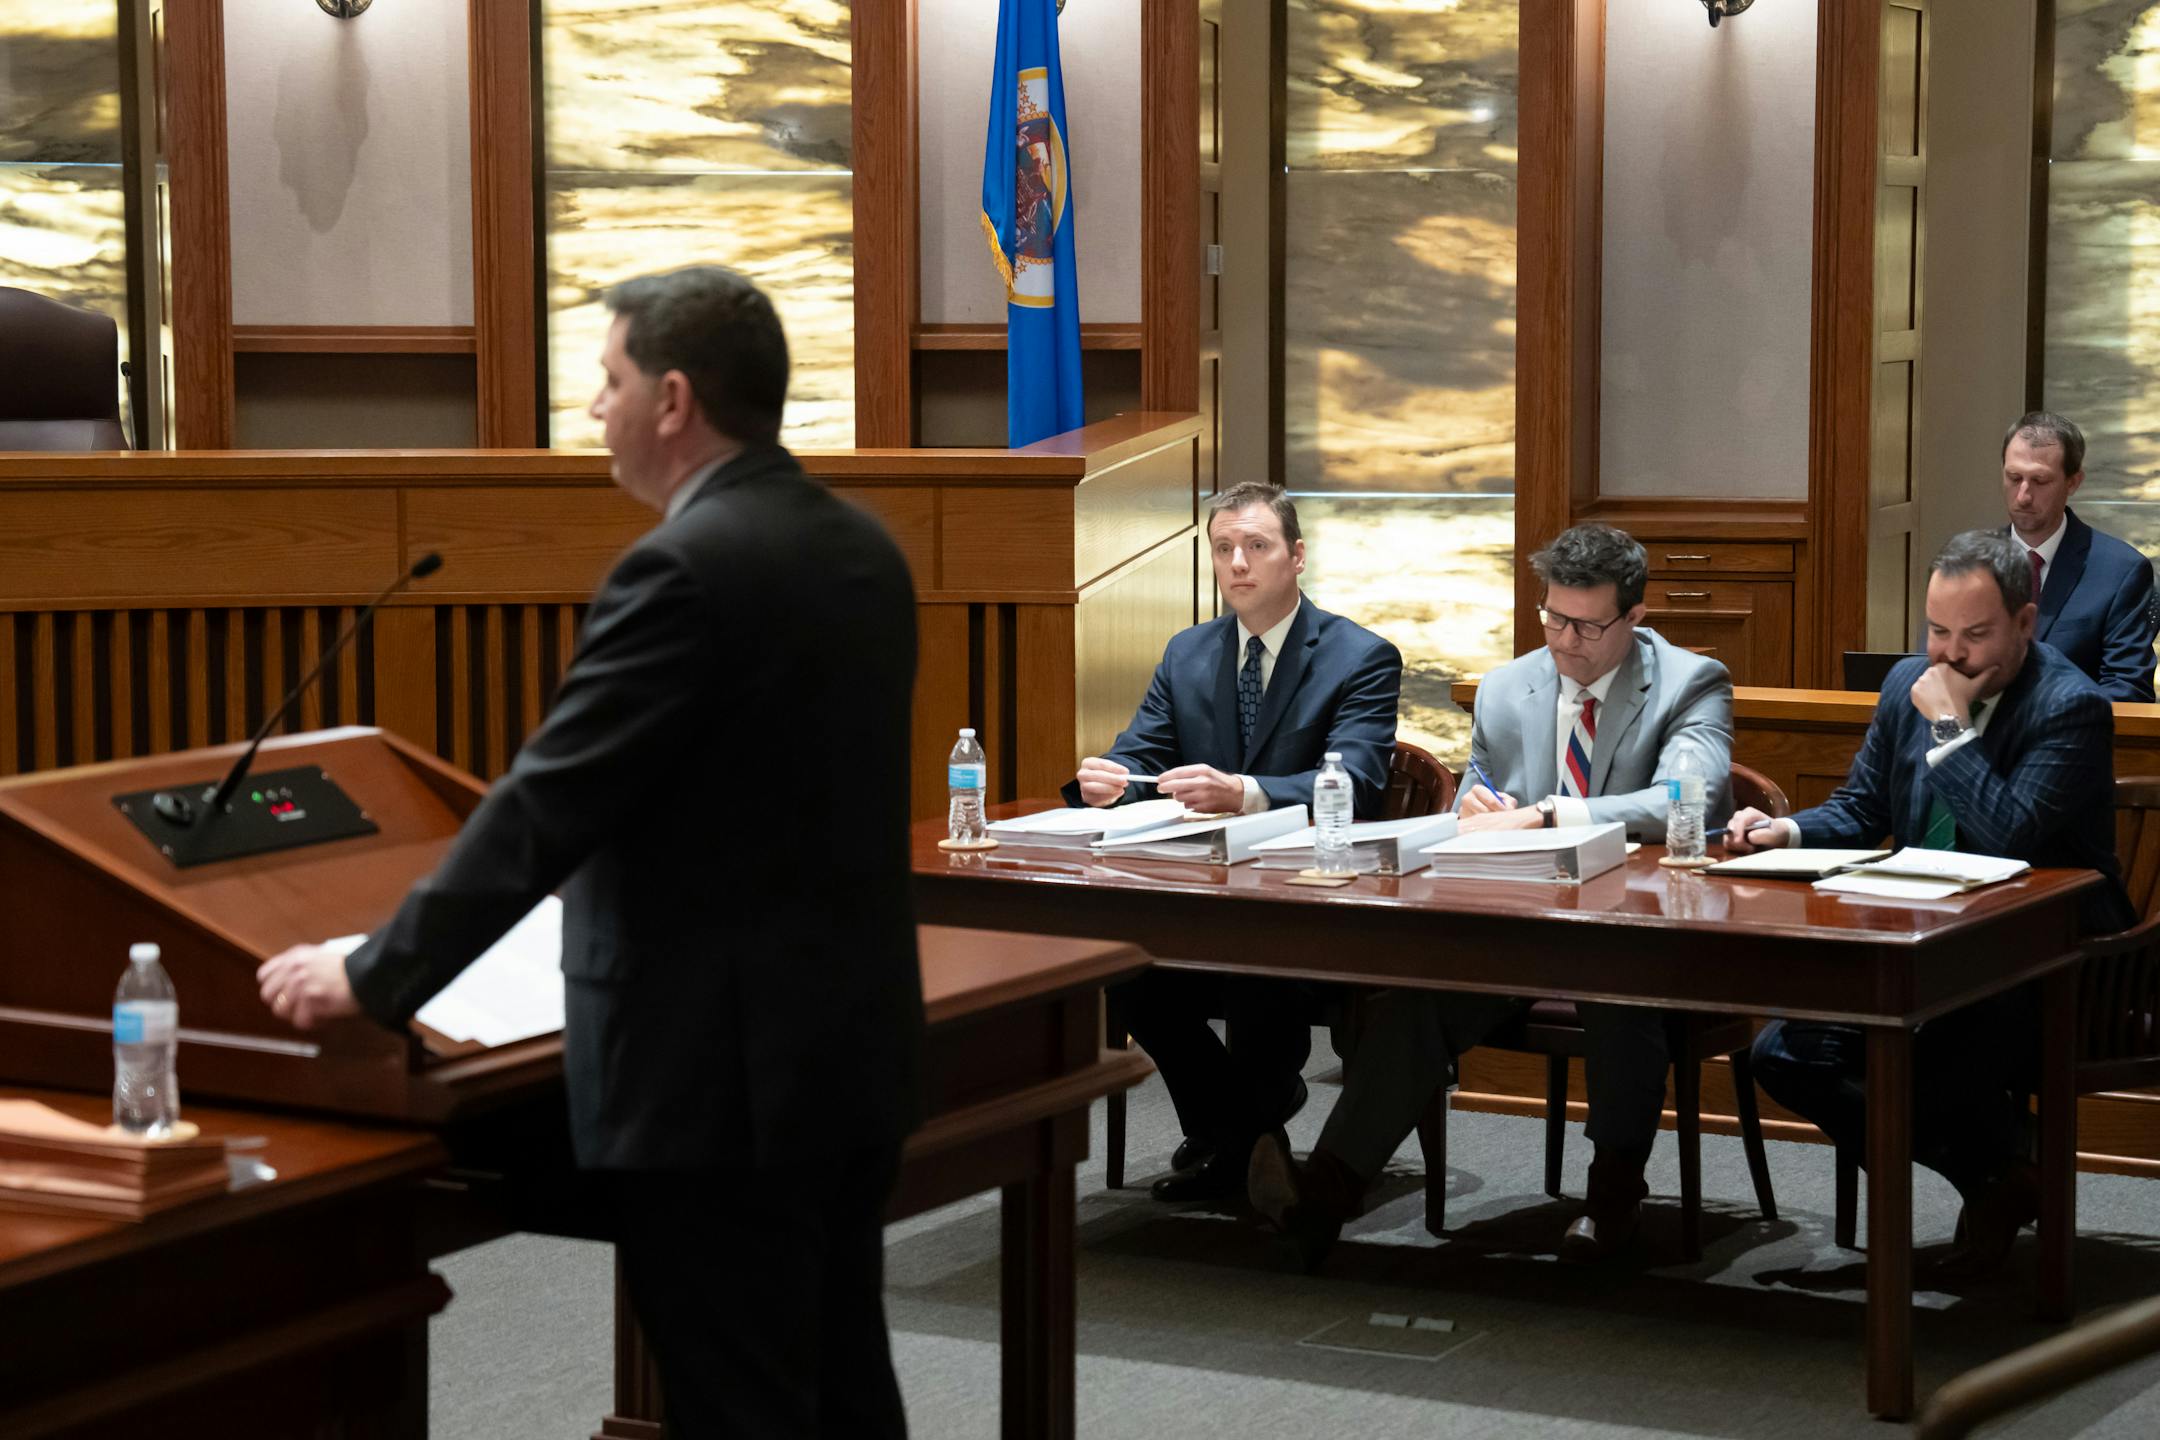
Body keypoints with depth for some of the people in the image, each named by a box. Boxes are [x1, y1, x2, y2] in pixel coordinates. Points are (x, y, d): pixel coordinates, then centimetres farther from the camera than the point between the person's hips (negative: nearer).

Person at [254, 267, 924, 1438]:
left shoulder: (684, 571, -19)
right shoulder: (863, 550, 8)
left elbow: (544, 809, -19)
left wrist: (373, 978, -11)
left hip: (717, 1075, -9)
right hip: (851, 1046, 9)